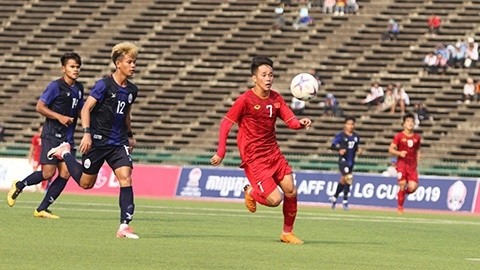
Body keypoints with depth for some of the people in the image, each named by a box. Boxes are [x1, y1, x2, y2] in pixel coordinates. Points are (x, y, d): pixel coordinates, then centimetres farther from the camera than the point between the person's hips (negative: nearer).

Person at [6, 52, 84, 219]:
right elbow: (40, 106, -10)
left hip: (67, 138, 7)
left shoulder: (79, 88, 11)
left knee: (65, 173, -5)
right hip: (52, 135, -7)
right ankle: (18, 186, 16)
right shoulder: (56, 86, -10)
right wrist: (59, 117, -19)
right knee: (48, 173, -11)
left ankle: (42, 209, 2)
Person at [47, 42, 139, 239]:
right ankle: (65, 153, 34)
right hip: (98, 141, -5)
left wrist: (130, 135, 27)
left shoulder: (131, 90, 7)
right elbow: (86, 109, -14)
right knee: (86, 183, 8)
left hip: (118, 143, 5)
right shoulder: (104, 85, -13)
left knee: (125, 177, -14)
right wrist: (87, 133, -23)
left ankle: (124, 226, -14)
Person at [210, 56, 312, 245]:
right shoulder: (245, 100, -13)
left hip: (273, 153, 6)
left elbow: (291, 121, 1)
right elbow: (226, 124, -8)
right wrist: (221, 152, -12)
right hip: (254, 158, -6)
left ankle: (287, 233, 18)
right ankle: (251, 193, 20)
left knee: (291, 192, -2)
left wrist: (301, 123, -23)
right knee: (275, 199, -14)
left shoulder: (276, 98, 4)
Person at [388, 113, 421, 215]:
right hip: (402, 163, -3)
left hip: (412, 165, 3)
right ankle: (400, 207, 7)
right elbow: (391, 149, 0)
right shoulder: (399, 136, -1)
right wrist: (399, 153, -17)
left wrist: (417, 162, 9)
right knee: (402, 184, -9)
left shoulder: (417, 137, 10)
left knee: (413, 187, -13)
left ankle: (402, 193, 22)